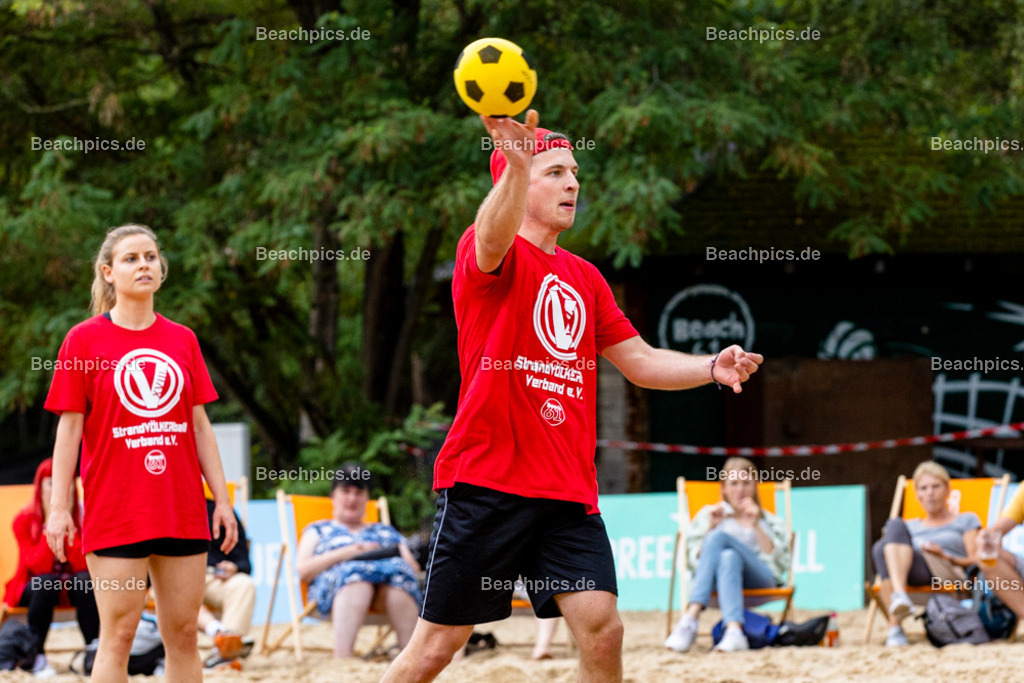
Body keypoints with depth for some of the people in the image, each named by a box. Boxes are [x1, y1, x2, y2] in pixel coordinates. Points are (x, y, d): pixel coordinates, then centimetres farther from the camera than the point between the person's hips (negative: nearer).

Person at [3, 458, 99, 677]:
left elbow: (83, 565, -20)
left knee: (85, 579, -31)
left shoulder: (82, 516, -8)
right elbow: (39, 567, -24)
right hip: (33, 590, -2)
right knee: (46, 582, -35)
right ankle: (35, 655, -24)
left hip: (72, 588, 2)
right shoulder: (25, 520, -13)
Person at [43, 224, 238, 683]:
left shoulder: (182, 340, 10)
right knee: (117, 636, -5)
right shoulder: (84, 340, -1)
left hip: (183, 511, 4)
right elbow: (68, 429, -1)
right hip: (114, 514, -4)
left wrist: (222, 498, 8)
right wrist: (59, 508, -6)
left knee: (184, 635, 6)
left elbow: (200, 426, 13)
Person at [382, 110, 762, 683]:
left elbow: (640, 362, 20)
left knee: (603, 630, -8)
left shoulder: (585, 278, 18)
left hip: (569, 492, 6)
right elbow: (495, 236, -28)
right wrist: (517, 162, -49)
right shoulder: (485, 252, -3)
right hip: (486, 483, -6)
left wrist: (711, 368, 0)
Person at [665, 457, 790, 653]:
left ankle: (690, 620, -44)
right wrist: (710, 528, 0)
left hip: (759, 581, -1)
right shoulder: (707, 515, 25)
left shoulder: (770, 522, 23)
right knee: (729, 557, -35)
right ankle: (734, 632, -58)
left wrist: (756, 526, -1)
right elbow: (694, 562, 13)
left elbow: (779, 563, 6)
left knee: (718, 538, -27)